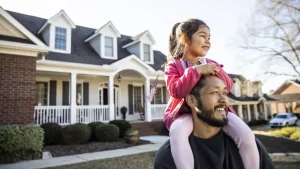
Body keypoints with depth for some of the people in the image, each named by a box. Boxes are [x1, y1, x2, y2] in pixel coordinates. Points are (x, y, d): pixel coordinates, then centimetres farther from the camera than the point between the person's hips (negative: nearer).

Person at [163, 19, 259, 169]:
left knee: (246, 135, -19)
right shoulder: (174, 65, -2)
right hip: (186, 113, -3)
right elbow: (176, 91, -18)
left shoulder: (210, 64, 12)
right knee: (177, 132, -38)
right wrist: (196, 70, -26)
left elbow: (228, 86, 6)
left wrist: (217, 71, -13)